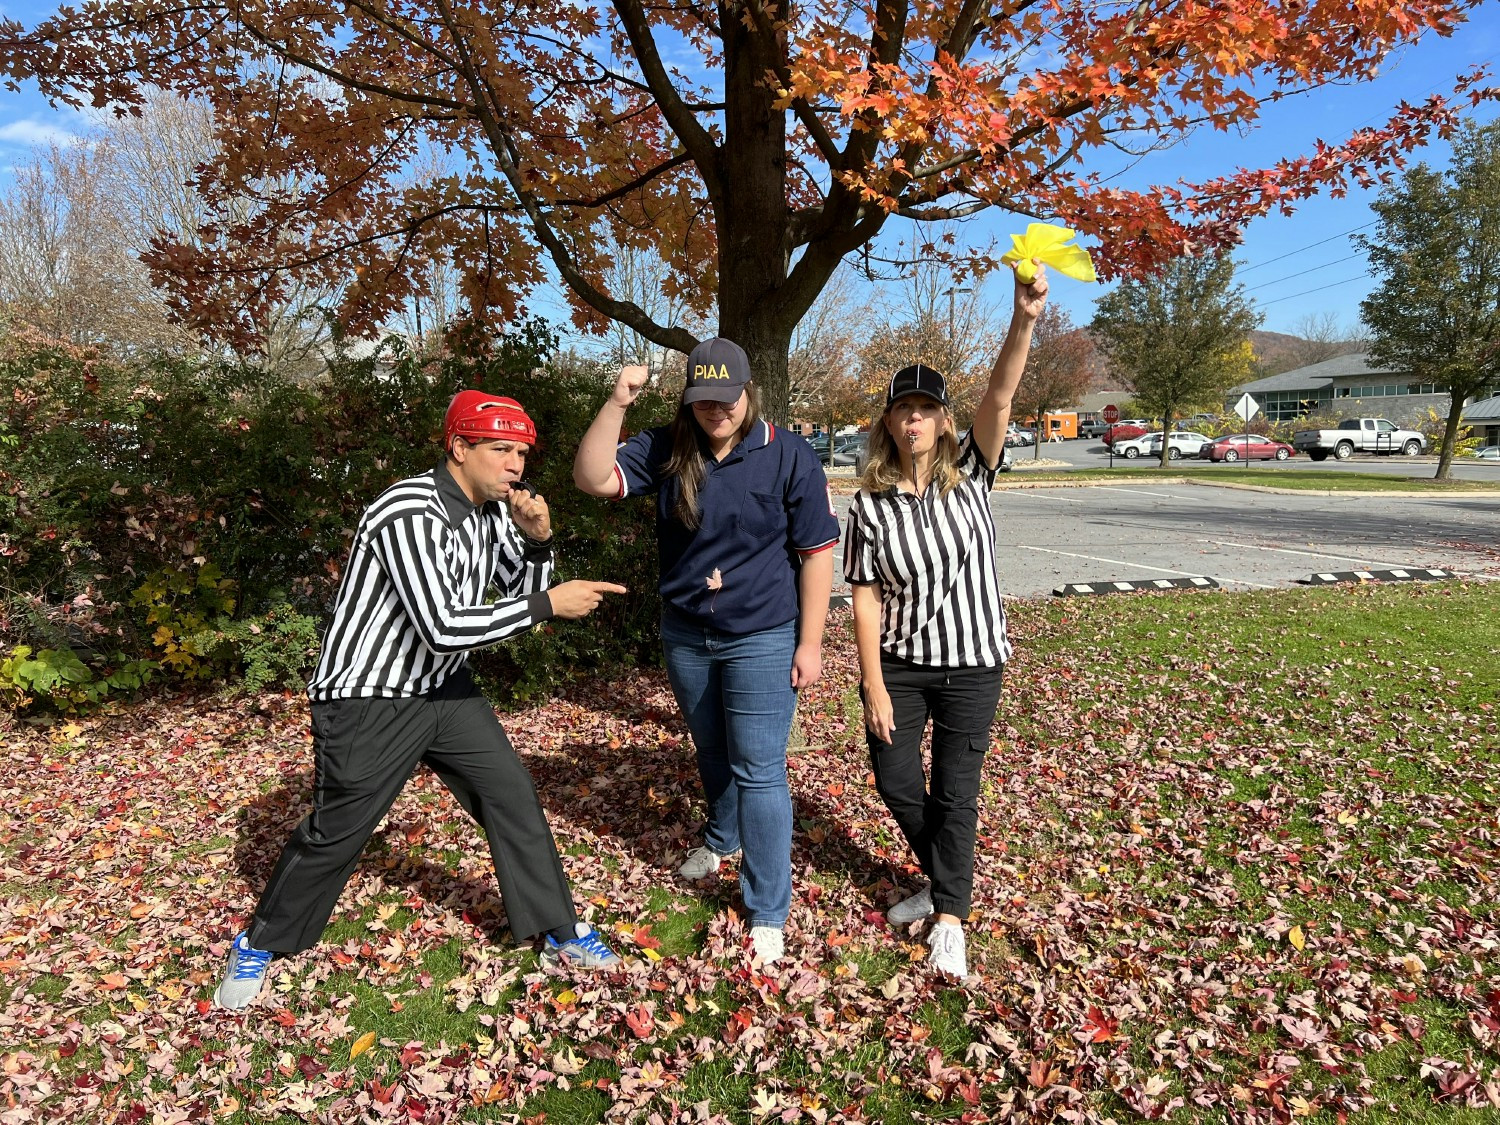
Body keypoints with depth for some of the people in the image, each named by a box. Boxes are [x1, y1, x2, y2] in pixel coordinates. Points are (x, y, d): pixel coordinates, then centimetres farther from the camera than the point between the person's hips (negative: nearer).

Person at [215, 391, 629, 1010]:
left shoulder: (493, 510, -2)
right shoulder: (409, 514, -27)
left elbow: (518, 596, 7)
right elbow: (443, 629, -33)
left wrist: (537, 542, -13)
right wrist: (548, 604, -29)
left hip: (444, 689, 7)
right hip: (368, 700, -7)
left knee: (513, 796, 5)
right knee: (335, 832, 6)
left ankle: (560, 931, 19)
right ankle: (259, 944, 33)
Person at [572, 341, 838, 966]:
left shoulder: (789, 457, -12)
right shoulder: (666, 452, -5)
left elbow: (816, 553, -10)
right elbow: (592, 480, -14)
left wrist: (810, 643, -12)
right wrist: (616, 405, -24)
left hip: (762, 639, -4)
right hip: (684, 637, 4)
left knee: (759, 771, -1)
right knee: (711, 752, 24)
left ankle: (767, 913, 12)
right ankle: (723, 839, 52)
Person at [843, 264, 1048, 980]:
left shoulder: (969, 475, -6)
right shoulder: (870, 504, -6)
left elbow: (1000, 398, -22)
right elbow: (867, 598, -8)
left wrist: (1024, 318, -37)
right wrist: (873, 685, -11)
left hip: (972, 665, -1)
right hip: (899, 665, 1)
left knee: (956, 793, 5)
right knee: (896, 783, 9)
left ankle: (949, 917, 23)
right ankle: (943, 879, 38)